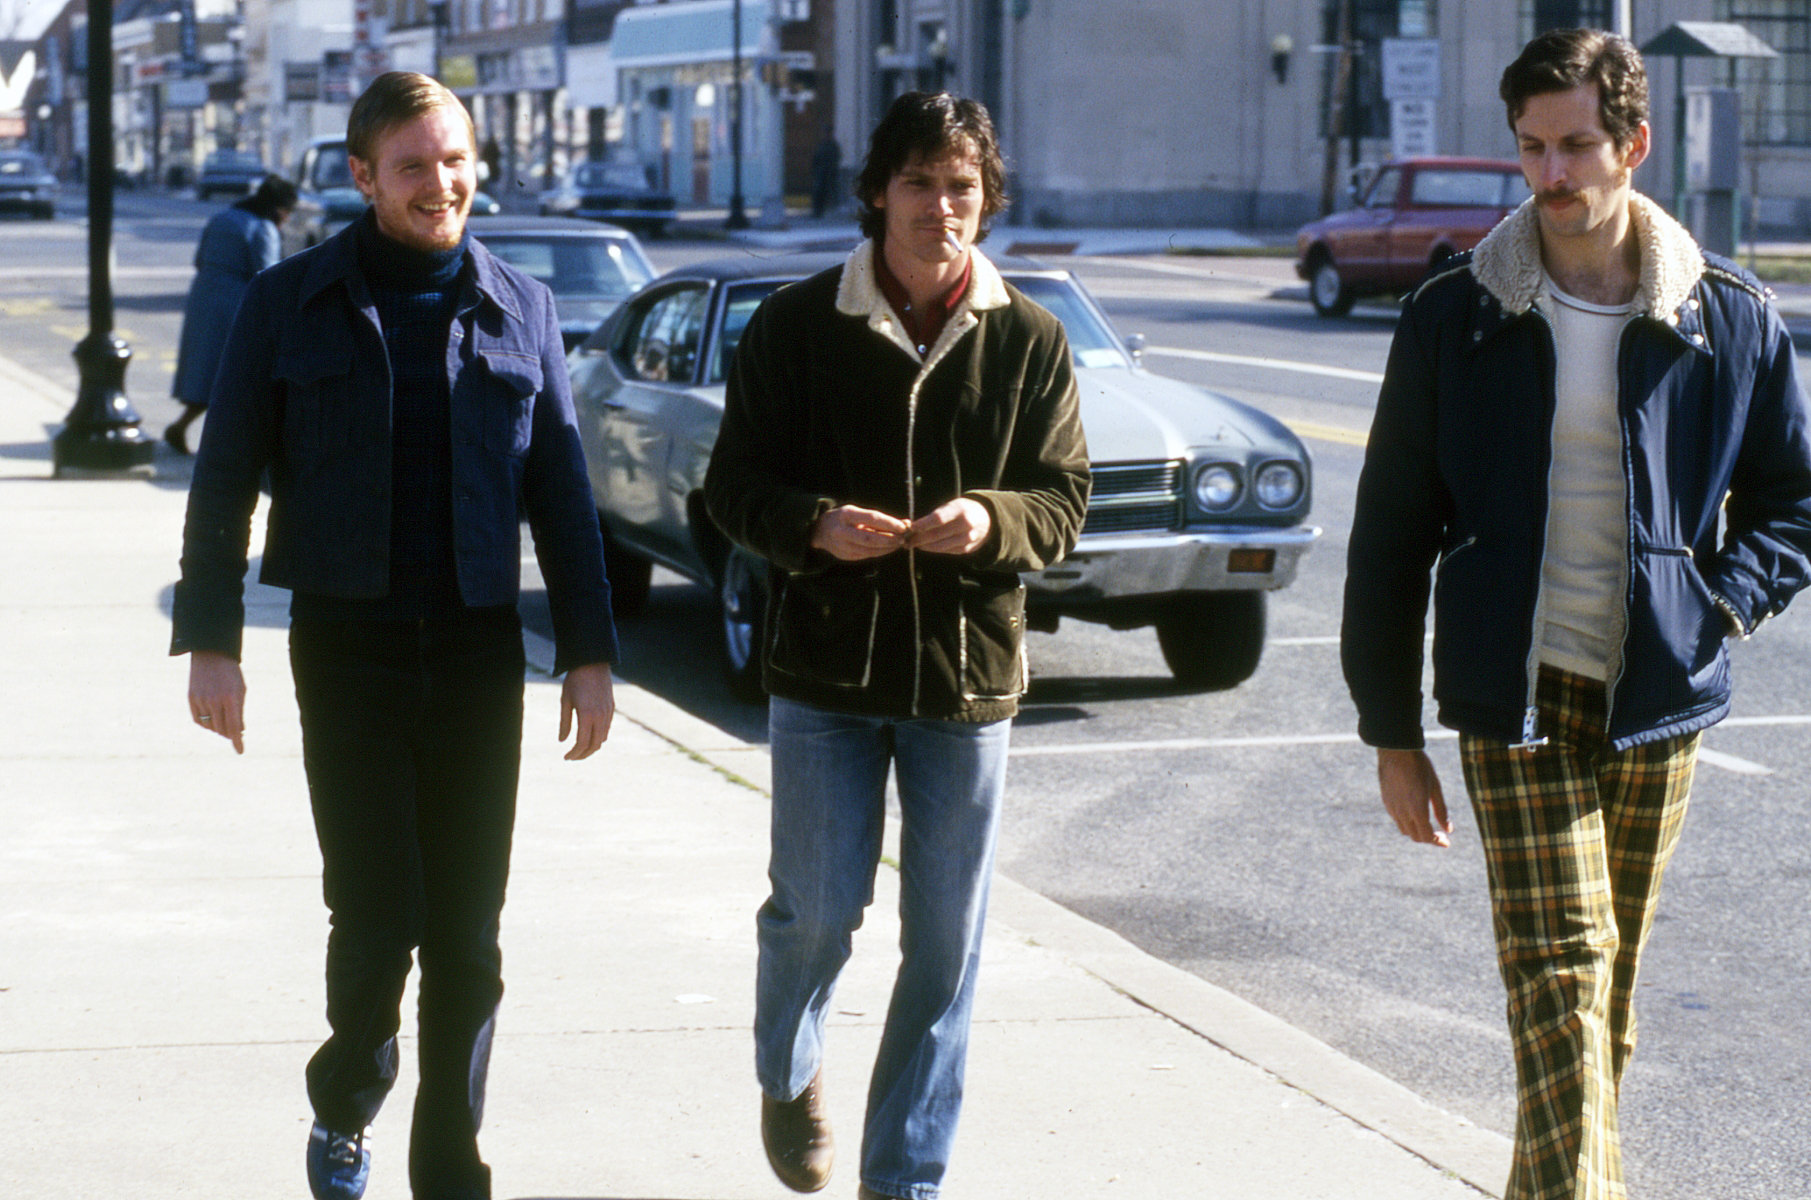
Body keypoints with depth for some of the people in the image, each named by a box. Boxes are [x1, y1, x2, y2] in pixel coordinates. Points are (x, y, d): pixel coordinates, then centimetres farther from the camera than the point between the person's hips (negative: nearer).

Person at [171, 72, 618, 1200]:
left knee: (467, 935, 4)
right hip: (348, 644, -2)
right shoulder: (291, 303, 1)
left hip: (480, 649, 2)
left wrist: (590, 653, 6)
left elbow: (562, 494, 10)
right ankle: (345, 1107, 23)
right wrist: (210, 641, -3)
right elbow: (224, 483, 3)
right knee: (377, 917, -6)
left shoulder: (519, 310, 7)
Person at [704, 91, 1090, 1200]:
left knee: (947, 946, 5)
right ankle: (789, 1073, 34)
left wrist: (990, 521, -19)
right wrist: (814, 525, -21)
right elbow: (736, 483, 0)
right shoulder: (798, 327, -1)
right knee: (819, 909, 1)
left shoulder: (1030, 341, 2)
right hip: (826, 665, -1)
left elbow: (1064, 501, 3)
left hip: (970, 673, 1)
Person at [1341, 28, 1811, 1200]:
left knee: (1605, 993, 12)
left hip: (1659, 706, 2)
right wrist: (1392, 731, 2)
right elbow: (1391, 536, 4)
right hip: (1516, 703, -2)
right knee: (1561, 981, -12)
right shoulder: (1454, 318, 0)